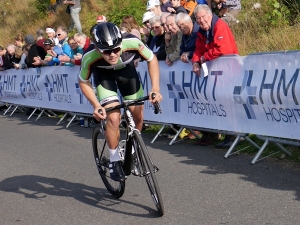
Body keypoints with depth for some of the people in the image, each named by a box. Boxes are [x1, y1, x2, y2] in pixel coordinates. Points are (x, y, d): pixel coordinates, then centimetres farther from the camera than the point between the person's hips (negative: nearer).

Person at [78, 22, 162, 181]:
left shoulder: (132, 42, -37)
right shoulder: (89, 57, -37)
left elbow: (152, 59, -17)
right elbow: (83, 82, -16)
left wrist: (155, 88, -25)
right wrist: (96, 105, -28)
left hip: (126, 70, 2)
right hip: (103, 75, -2)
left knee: (138, 116, -1)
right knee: (113, 118, -19)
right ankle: (114, 161, 2)